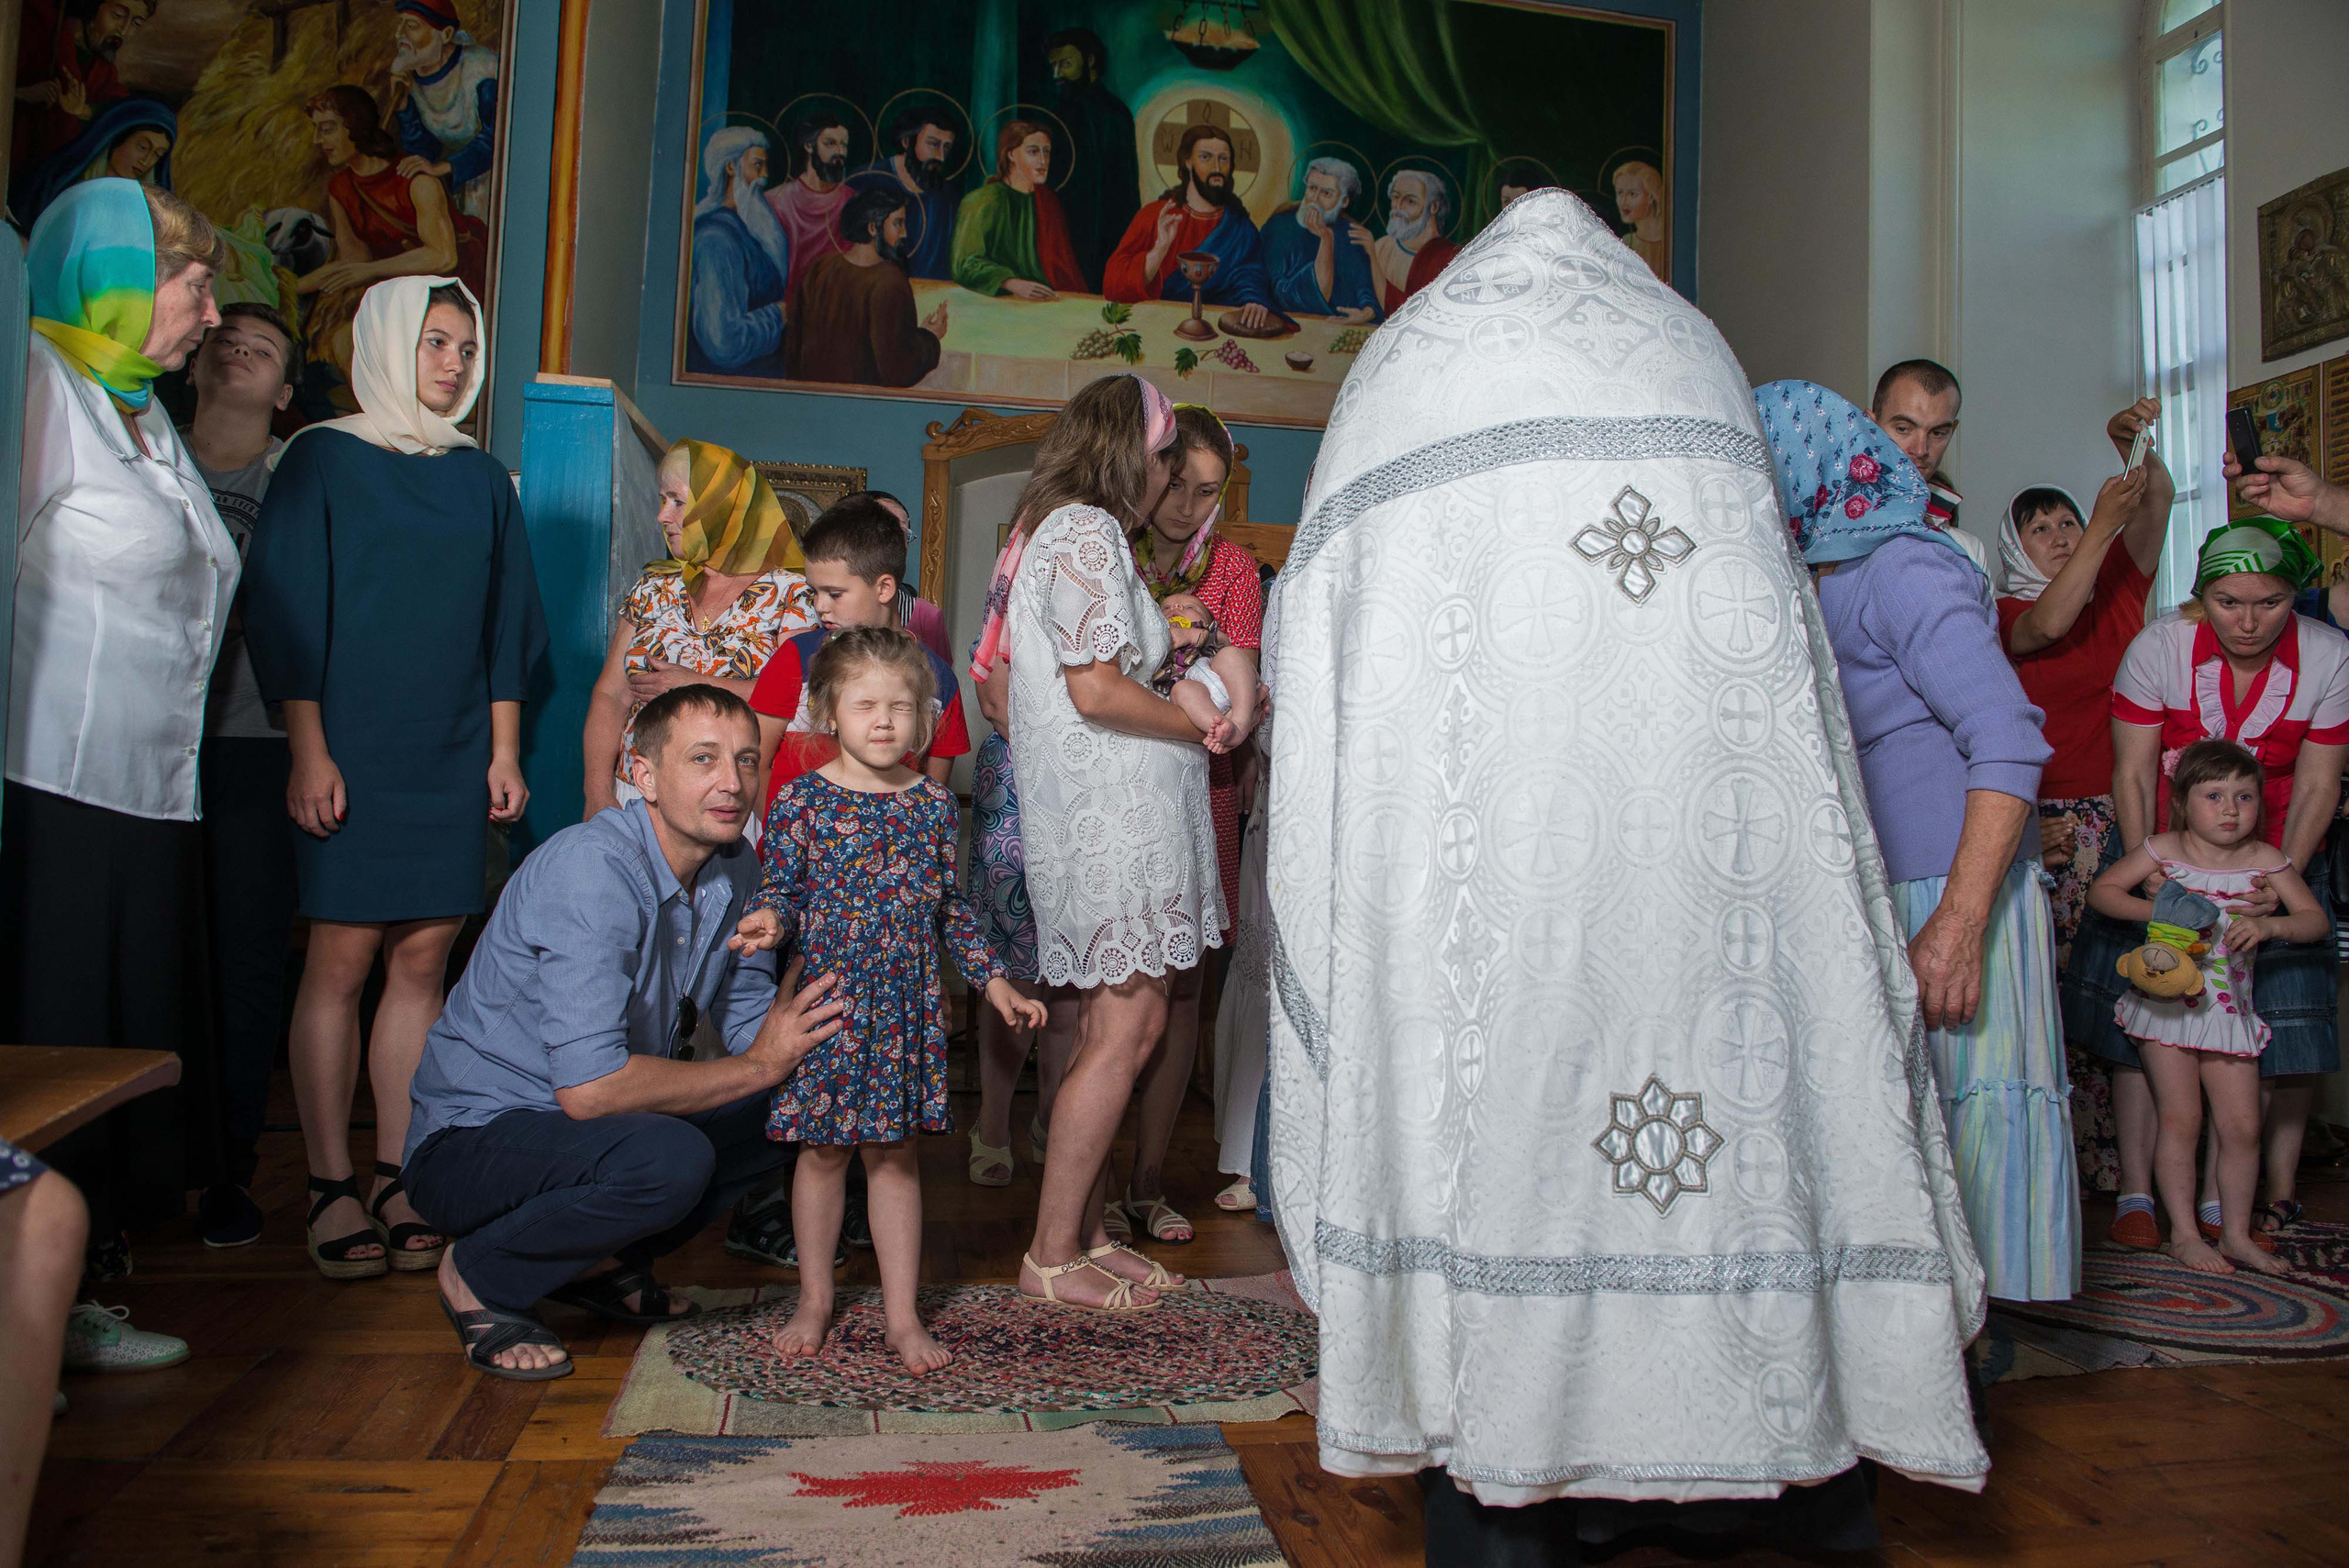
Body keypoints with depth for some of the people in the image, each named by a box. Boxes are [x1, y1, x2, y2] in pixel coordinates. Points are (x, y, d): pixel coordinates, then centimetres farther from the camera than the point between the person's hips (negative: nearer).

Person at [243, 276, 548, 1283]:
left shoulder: (481, 478, 14)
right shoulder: (323, 459, 2)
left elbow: (508, 624, 15)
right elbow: (286, 611, -3)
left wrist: (506, 752, 9)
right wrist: (309, 752, -9)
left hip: (454, 755, 4)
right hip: (352, 751, -4)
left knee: (423, 958, 3)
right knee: (341, 959, -3)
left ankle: (399, 1180, 10)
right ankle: (332, 1188, 5)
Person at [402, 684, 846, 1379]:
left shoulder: (736, 866, 0)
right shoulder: (593, 868, -27)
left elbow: (750, 1022, 6)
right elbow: (588, 1087, -33)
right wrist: (756, 1068, -22)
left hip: (601, 1117, 8)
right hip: (473, 1138, -8)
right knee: (669, 1158, -33)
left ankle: (600, 1259, 9)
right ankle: (480, 1276, -6)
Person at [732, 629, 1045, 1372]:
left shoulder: (932, 800, 5)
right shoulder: (802, 799, -4)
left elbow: (952, 907, 12)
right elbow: (782, 890, -3)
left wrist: (993, 980, 10)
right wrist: (768, 919, -25)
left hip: (907, 1005, 2)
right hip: (828, 997, -2)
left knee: (895, 1152, 9)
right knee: (824, 1148, 9)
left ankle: (903, 1315, 18)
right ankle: (815, 1301, 27)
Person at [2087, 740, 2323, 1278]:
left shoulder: (2264, 860, -1)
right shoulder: (2163, 850, -6)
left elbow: (2316, 920, -2)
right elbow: (2102, 890, -3)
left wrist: (2269, 924, -22)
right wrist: (2155, 910, -20)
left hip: (2230, 1009, 3)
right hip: (2168, 1003, -2)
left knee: (2242, 1127, 4)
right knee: (2181, 1119, -1)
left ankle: (2235, 1234, 19)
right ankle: (2184, 1233, 9)